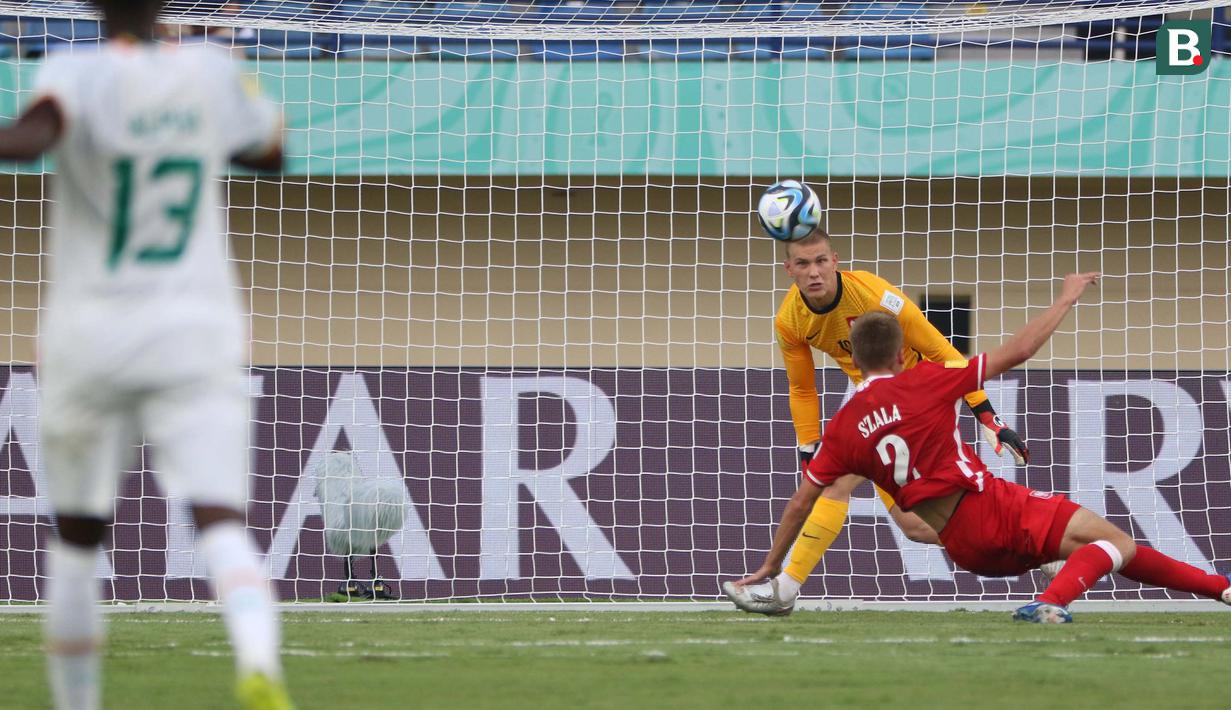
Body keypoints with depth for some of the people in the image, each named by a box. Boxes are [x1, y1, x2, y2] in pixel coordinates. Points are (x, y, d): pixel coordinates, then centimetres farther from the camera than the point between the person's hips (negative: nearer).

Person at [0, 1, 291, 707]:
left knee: (77, 540, 17)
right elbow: (273, 151, 21)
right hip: (196, 331, 1)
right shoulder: (213, 74, 1)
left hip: (90, 334, -1)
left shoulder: (81, 74, -10)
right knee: (223, 524, -11)